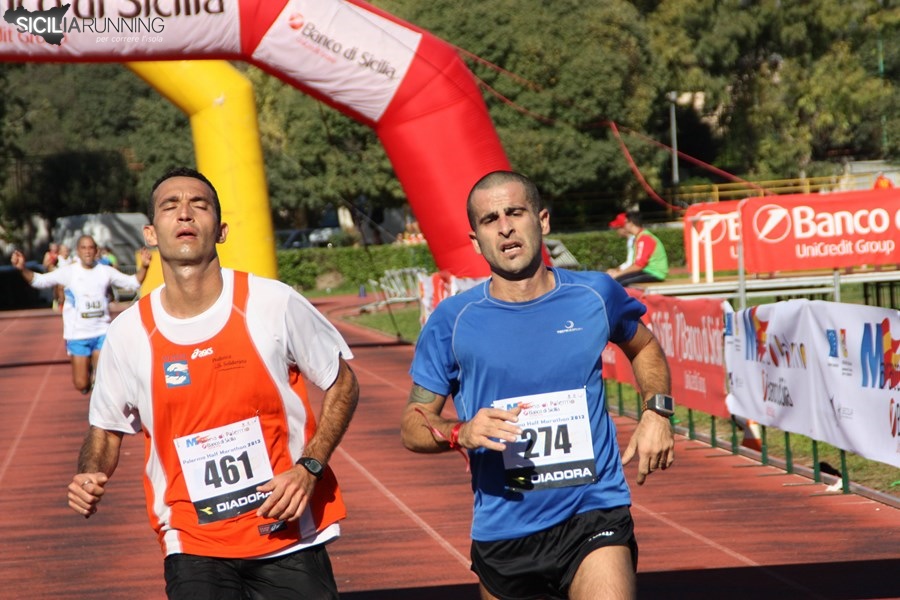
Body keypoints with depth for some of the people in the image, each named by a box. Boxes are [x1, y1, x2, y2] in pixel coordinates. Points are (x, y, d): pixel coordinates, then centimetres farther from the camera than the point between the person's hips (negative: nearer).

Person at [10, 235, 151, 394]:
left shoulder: (105, 271, 0)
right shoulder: (68, 272, -6)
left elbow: (133, 282, 5)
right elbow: (40, 281, -10)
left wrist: (143, 266, -14)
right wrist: (22, 269, -28)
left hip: (102, 333, 1)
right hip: (77, 335, -1)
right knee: (81, 384, 1)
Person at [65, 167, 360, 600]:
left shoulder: (273, 304, -6)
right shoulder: (129, 333, -3)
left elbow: (342, 383, 5)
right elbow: (106, 429, 12)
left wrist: (309, 467, -9)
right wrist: (89, 480, -9)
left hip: (291, 540, 0)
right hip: (194, 551, 0)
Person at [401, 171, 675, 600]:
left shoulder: (596, 295, 2)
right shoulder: (452, 322, -4)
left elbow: (644, 346, 24)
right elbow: (412, 425, 1)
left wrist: (656, 411, 6)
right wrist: (460, 433, -21)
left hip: (594, 514, -1)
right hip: (502, 530, 1)